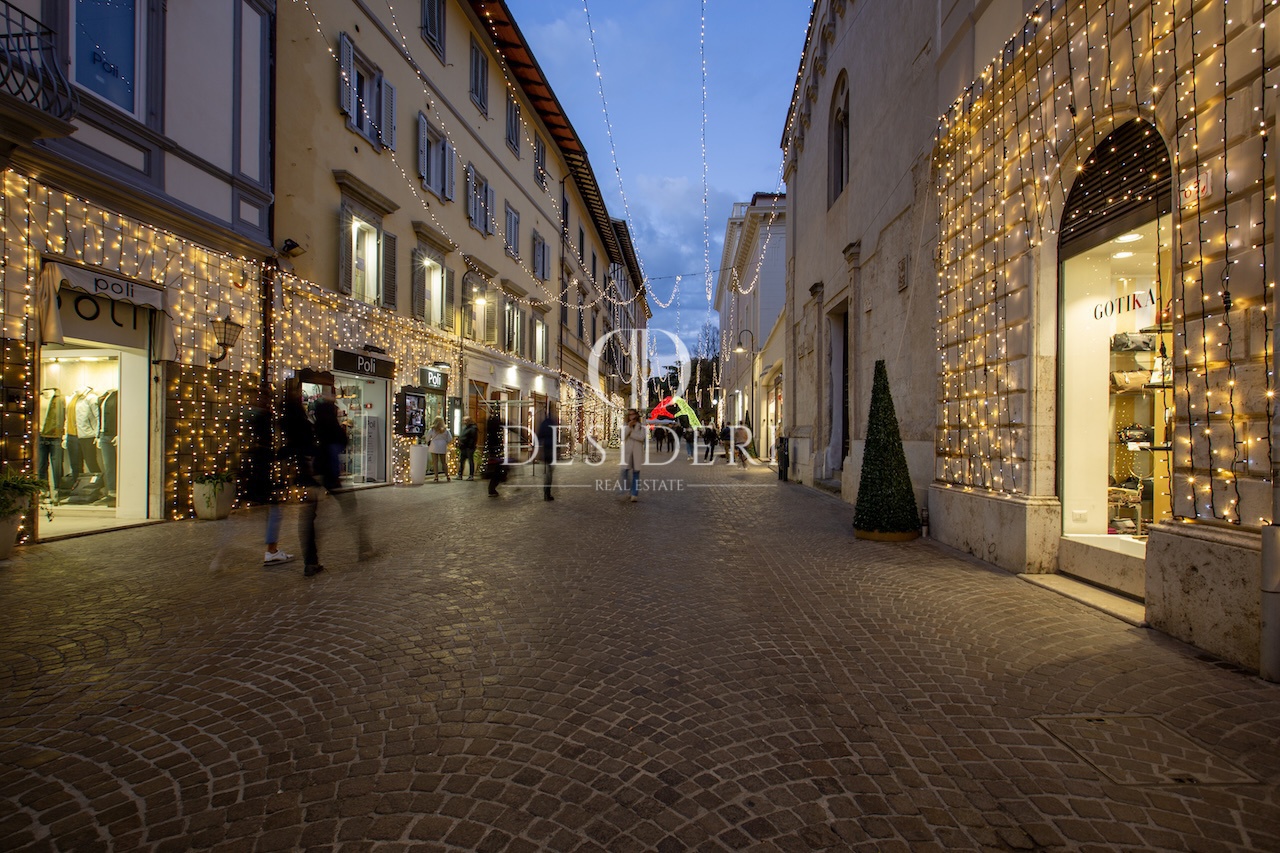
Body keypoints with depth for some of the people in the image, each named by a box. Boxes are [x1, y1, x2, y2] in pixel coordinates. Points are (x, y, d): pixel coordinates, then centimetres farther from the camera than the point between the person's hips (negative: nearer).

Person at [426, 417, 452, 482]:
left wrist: (428, 443, 21)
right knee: (444, 462, 11)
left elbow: (428, 438, 0)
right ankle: (447, 477, 9)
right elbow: (450, 439, 1)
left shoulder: (432, 429, -5)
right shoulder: (446, 430, 0)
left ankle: (436, 477, -2)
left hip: (434, 447, -2)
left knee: (435, 462, 2)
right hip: (443, 447, 2)